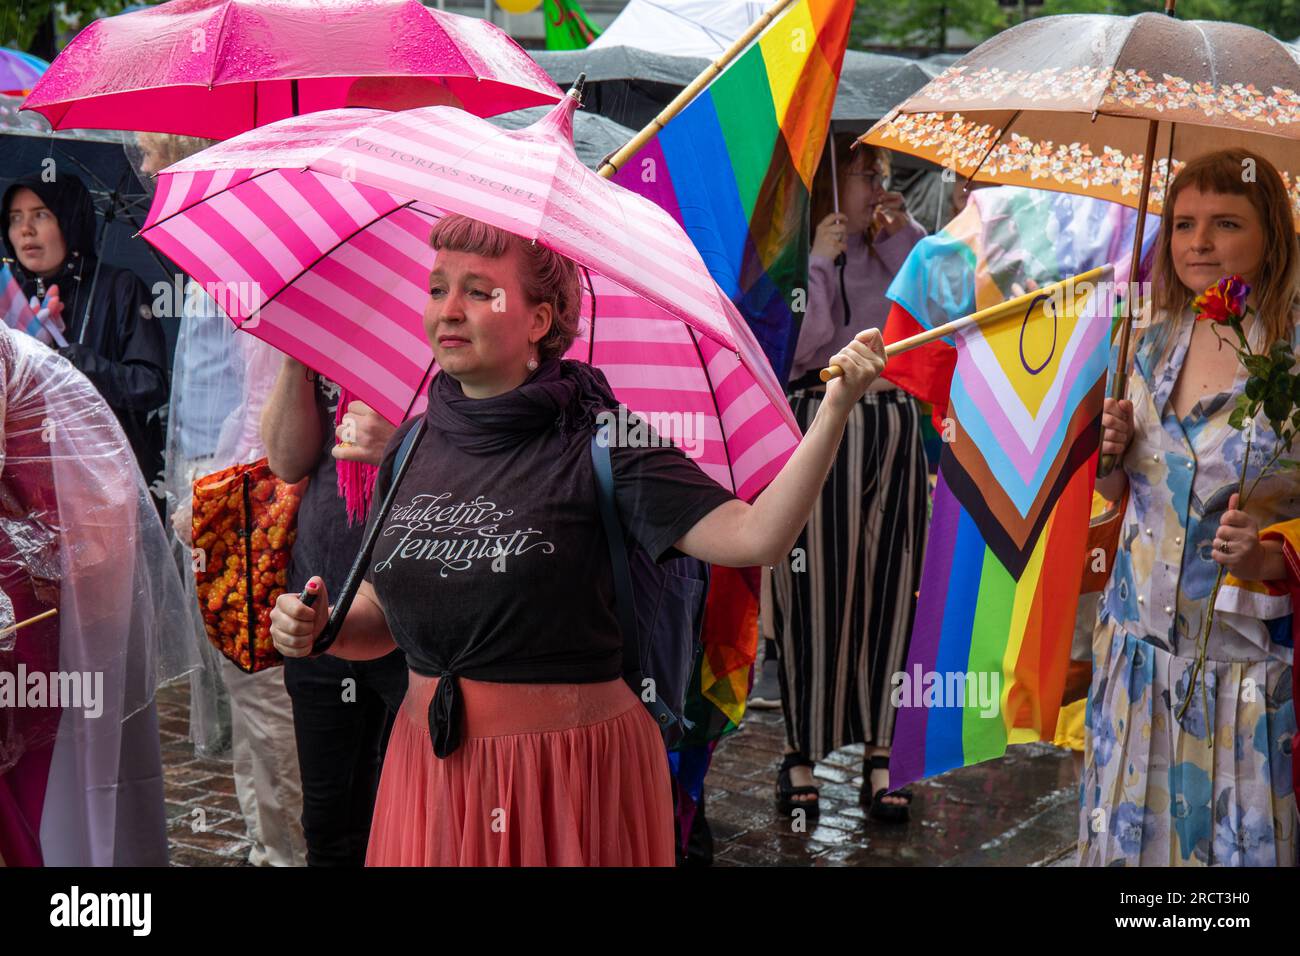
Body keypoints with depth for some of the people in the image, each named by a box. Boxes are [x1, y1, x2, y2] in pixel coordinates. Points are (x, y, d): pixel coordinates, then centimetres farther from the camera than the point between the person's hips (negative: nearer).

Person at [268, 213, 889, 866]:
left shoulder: (598, 444, -12)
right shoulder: (413, 446, 4)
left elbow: (754, 538, -23)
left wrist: (834, 411, -31)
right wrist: (320, 627, -4)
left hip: (574, 775, -5)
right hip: (431, 763, 5)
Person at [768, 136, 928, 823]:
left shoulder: (893, 253, 14)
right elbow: (801, 340, -13)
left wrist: (908, 231, 0)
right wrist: (820, 260, -14)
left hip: (893, 425, 5)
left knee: (886, 593, 6)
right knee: (815, 594, -1)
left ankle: (878, 756, 14)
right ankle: (800, 755, 10)